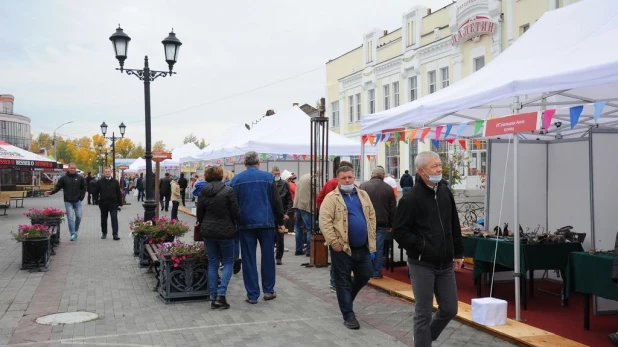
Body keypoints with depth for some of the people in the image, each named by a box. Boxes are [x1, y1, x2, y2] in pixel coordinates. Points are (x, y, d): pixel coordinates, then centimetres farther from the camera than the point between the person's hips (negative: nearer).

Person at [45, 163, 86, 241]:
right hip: (68, 202, -1)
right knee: (70, 217, -4)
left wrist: (81, 197, 0)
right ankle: (73, 234, -2)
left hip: (77, 201, 1)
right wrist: (51, 192, -16)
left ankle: (76, 231, 26)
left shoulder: (80, 178, 3)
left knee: (78, 216, 4)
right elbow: (57, 187, 1)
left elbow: (84, 188, 8)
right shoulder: (64, 178, 2)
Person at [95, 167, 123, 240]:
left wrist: (120, 204, 1)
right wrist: (97, 199, 2)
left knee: (114, 219, -9)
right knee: (103, 219, 12)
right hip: (103, 203, 1)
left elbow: (119, 193, 5)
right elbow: (96, 192, 10)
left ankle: (115, 234, -10)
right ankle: (104, 233, 25)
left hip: (113, 203, -1)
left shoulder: (115, 182, 4)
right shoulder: (100, 182, 3)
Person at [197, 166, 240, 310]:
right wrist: (233, 224, 12)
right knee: (228, 262, 8)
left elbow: (199, 213, 5)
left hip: (208, 232, 4)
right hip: (225, 231, -3)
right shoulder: (228, 191, -11)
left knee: (212, 263, 11)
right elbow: (235, 212, -9)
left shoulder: (203, 192, 0)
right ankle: (221, 294, -6)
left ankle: (213, 298, 11)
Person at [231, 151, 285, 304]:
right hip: (266, 222, -1)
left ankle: (252, 294, 7)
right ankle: (268, 290, 18)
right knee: (268, 257, 11)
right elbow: (276, 201, -2)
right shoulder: (268, 177, -1)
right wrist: (280, 221, 7)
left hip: (245, 224, 1)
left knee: (248, 259, 6)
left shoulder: (236, 179, 2)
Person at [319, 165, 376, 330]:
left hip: (363, 247, 6)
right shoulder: (331, 197, -7)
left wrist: (371, 238, 8)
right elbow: (324, 222, -14)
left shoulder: (363, 195, 11)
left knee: (364, 276, 14)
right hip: (342, 248, -5)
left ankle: (346, 298, 38)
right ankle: (348, 315, 11)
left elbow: (371, 216, 15)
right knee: (343, 281, 2)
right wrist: (334, 243, -17)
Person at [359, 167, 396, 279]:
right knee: (378, 248, 4)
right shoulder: (388, 188, 5)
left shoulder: (363, 186, -2)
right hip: (382, 223, 1)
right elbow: (393, 209, 8)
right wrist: (390, 225, 14)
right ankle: (376, 273, 7)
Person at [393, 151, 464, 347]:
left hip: (445, 264, 6)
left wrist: (458, 252, 13)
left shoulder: (445, 192, 8)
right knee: (424, 313, 1)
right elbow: (399, 231, -12)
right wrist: (421, 246, -18)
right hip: (422, 265, -6)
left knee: (450, 309, 14)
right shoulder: (411, 198, -13)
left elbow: (454, 226, 16)